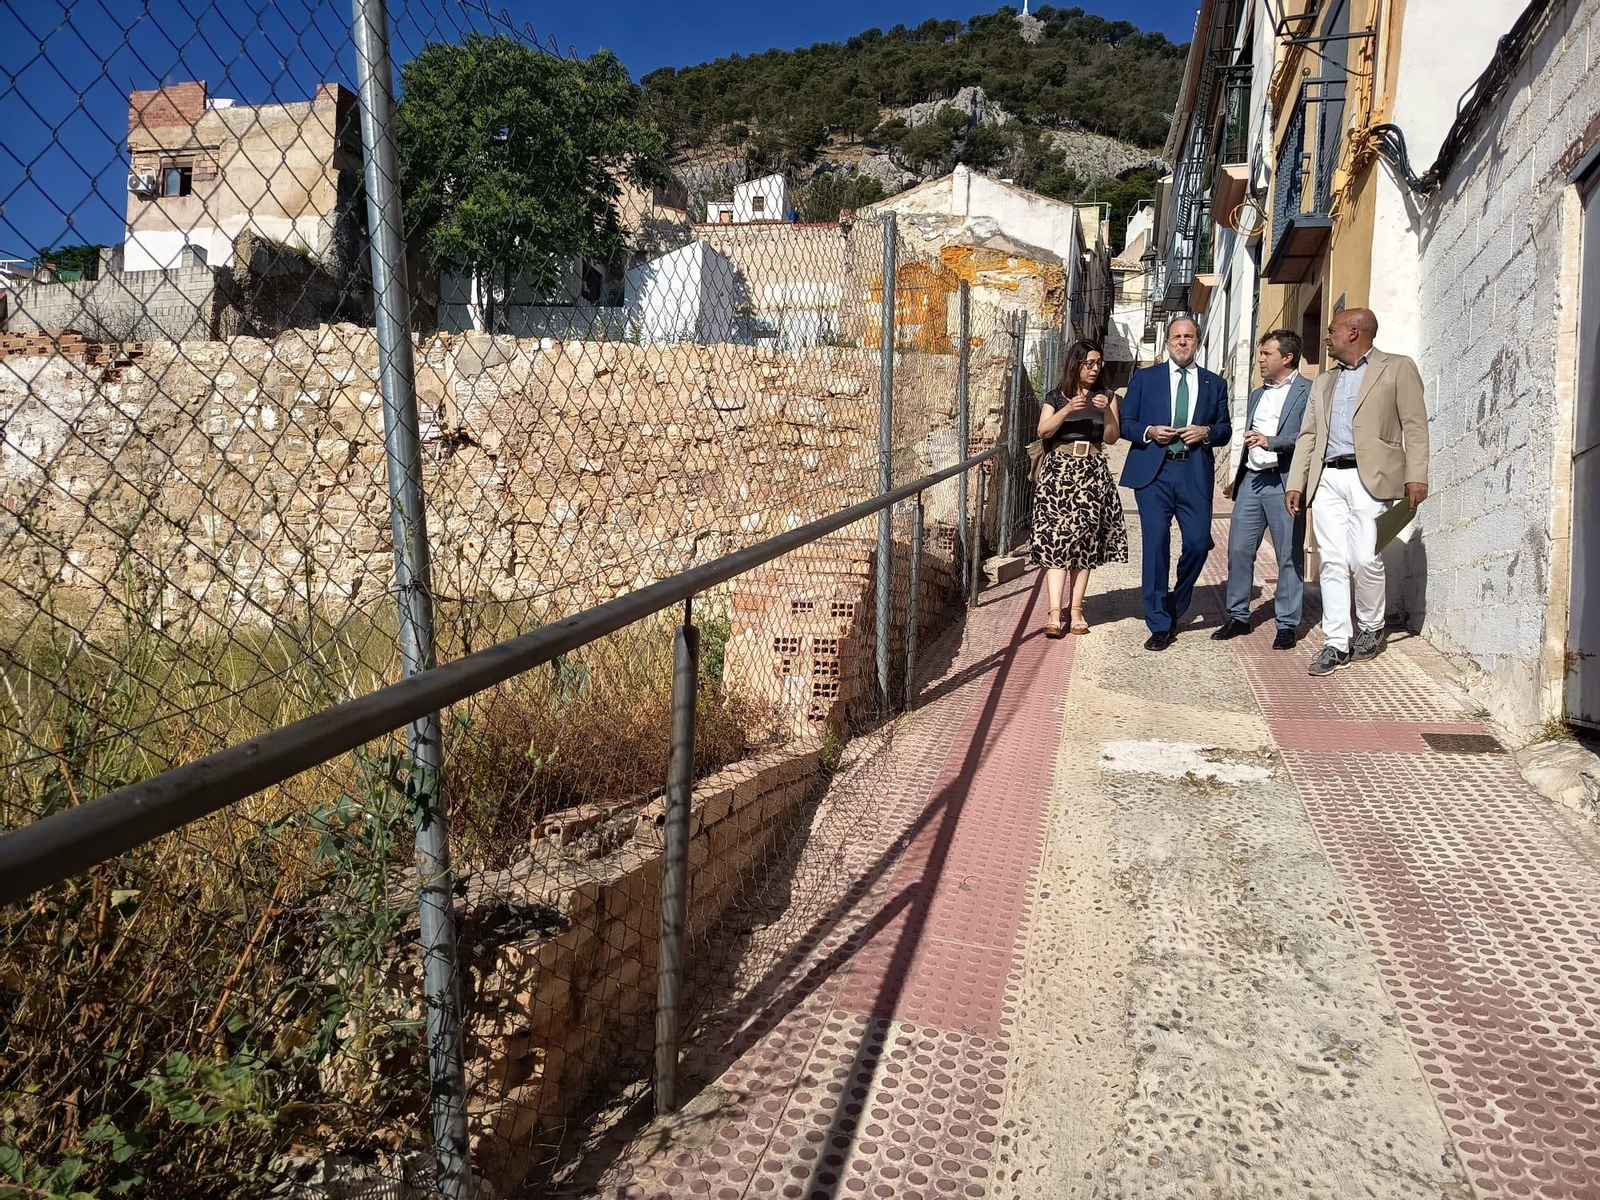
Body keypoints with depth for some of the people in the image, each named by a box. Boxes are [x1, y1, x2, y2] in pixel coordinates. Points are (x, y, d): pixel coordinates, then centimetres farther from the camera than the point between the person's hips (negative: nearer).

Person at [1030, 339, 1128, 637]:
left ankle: (1076, 610, 7)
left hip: (1092, 473, 2)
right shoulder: (1055, 397, 7)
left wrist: (1107, 411, -14)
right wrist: (1067, 410, -20)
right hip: (1059, 471, -2)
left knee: (1085, 541, 2)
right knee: (1056, 538, -10)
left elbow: (1112, 438, 2)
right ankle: (1055, 613, -15)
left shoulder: (1105, 396, 10)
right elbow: (1043, 431, -7)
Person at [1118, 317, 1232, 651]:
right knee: (1156, 545, -5)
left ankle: (1174, 607, 21)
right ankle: (1160, 625, 3)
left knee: (1199, 542, -5)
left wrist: (1207, 432, -6)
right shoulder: (1144, 378, 11)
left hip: (1195, 473, 2)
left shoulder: (1214, 384, 15)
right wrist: (1149, 432, -11)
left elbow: (1225, 430, 16)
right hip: (1153, 472, -2)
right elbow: (1125, 422, 8)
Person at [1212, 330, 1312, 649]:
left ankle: (1287, 624, 8)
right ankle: (1238, 616, 17)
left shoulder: (1308, 391, -3)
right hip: (1252, 479, 7)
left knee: (1290, 556, 1)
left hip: (1284, 482, -7)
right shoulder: (1257, 394, 20)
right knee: (1239, 550, 6)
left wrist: (1271, 442, -24)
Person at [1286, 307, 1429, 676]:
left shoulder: (1397, 368, 7)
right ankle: (1336, 643, 2)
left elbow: (1414, 426, 0)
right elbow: (1308, 435, 20)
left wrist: (1416, 476, -10)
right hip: (1327, 479, 5)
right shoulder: (1324, 382, 24)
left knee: (1364, 558, -10)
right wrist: (1296, 483, 11)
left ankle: (1371, 629, 13)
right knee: (1333, 561, -1)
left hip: (1370, 477, -5)